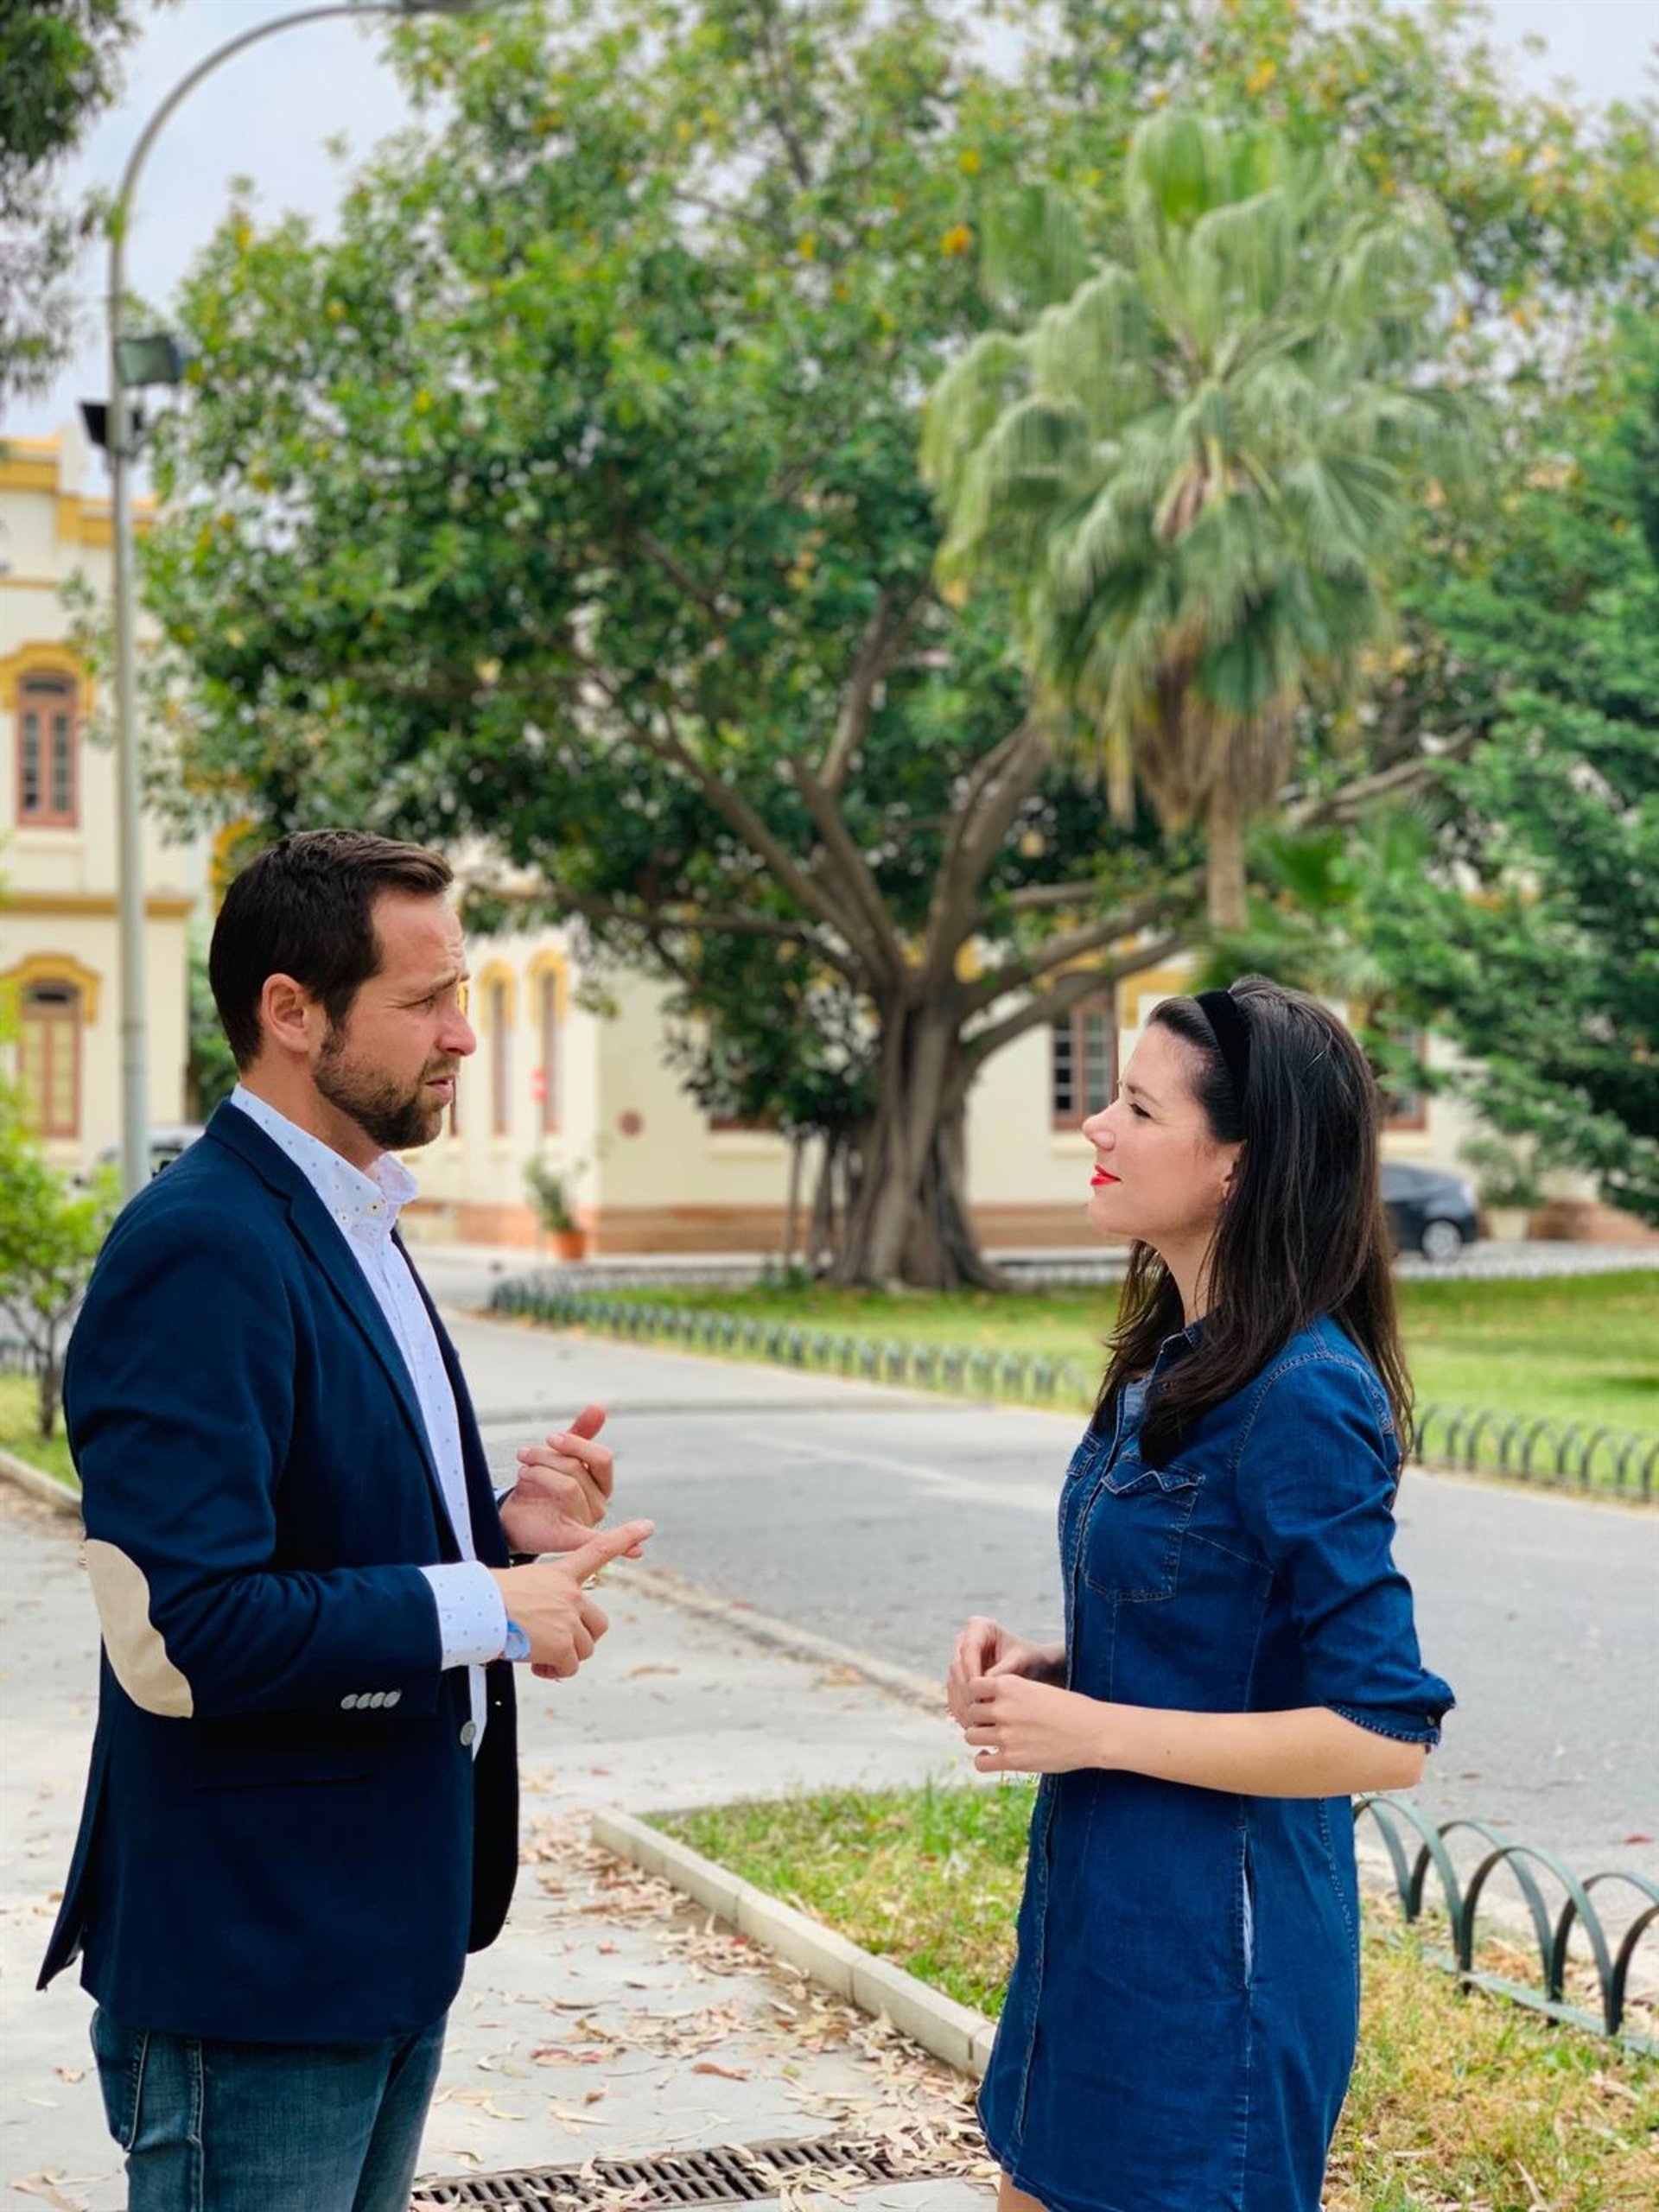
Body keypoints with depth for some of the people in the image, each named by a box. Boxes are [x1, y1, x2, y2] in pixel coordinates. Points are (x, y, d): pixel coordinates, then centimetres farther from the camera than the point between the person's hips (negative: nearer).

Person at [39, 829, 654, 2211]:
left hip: (384, 1934, 9)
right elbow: (178, 1637, -27)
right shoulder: (200, 1251, -20)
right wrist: (483, 1611, -18)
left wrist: (503, 1525, 0)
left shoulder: (349, 1225, 11)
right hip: (252, 1960, -9)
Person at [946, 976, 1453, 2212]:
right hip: (1099, 1918, 9)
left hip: (1213, 1949, -9)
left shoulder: (1303, 1401, -21)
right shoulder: (1171, 1367, 7)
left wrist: (1092, 1730, -19)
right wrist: (1036, 1667, 0)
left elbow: (1382, 1735, -22)